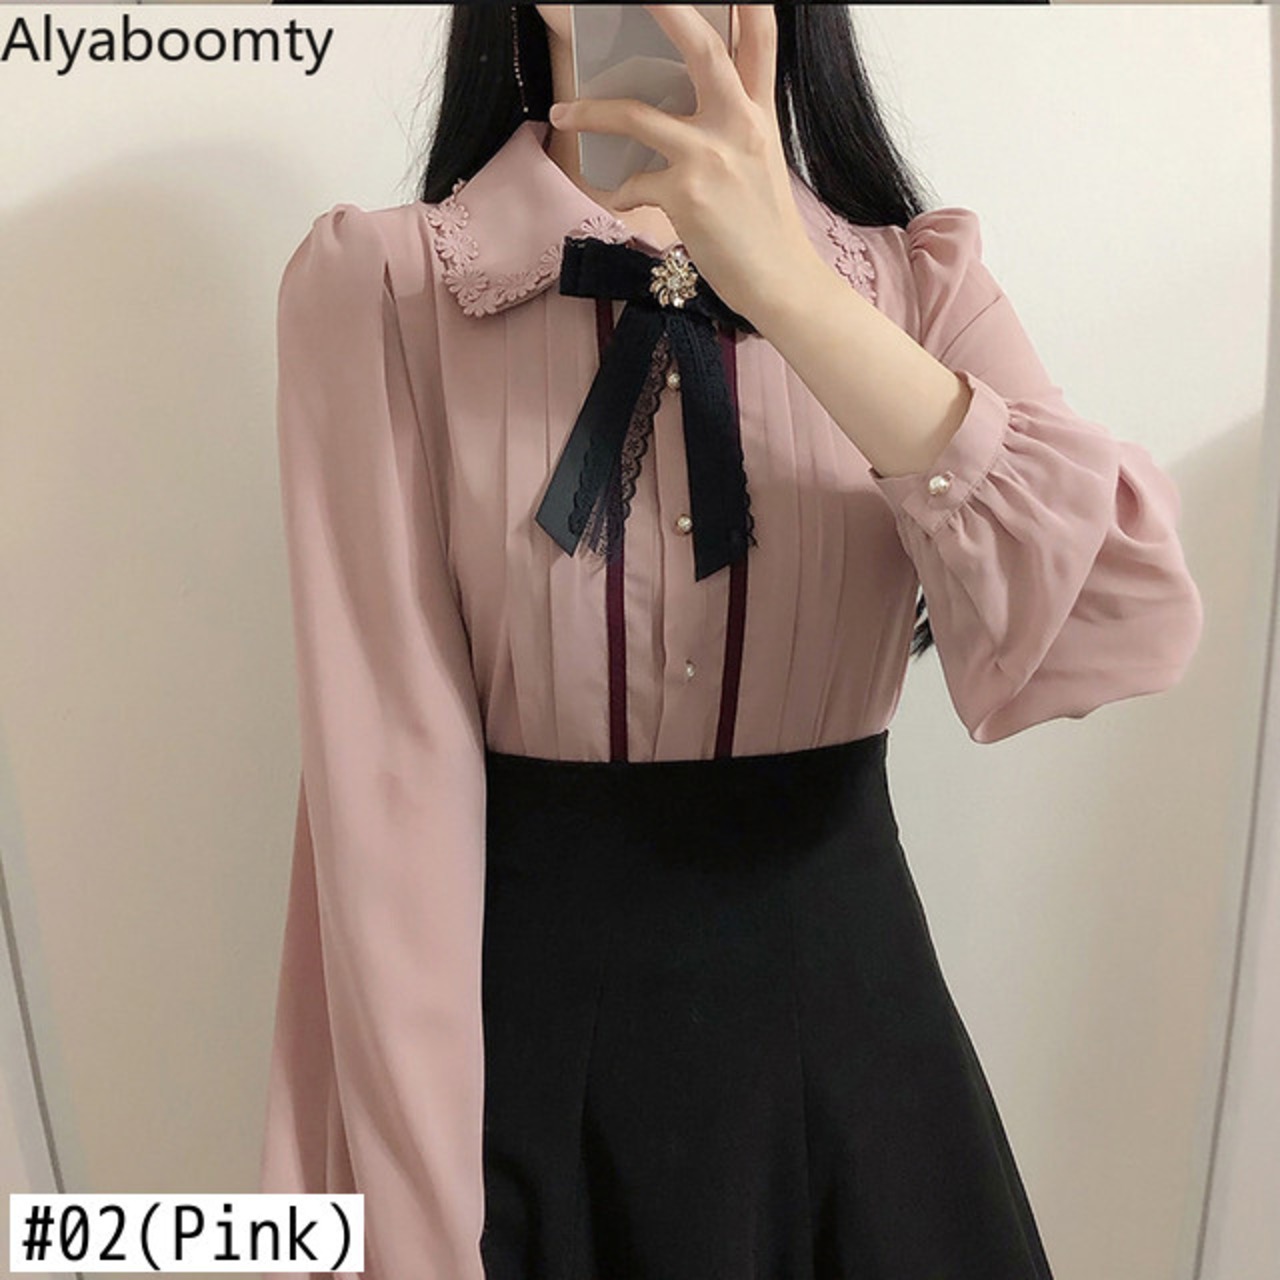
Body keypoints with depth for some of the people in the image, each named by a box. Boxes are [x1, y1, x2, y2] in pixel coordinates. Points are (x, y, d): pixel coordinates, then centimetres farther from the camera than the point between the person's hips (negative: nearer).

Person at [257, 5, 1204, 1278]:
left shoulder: (918, 280, -2)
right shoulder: (377, 282, -8)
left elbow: (1135, 626, -17)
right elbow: (390, 761, -14)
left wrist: (787, 289, -24)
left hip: (843, 1017, 3)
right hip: (525, 1022, -1)